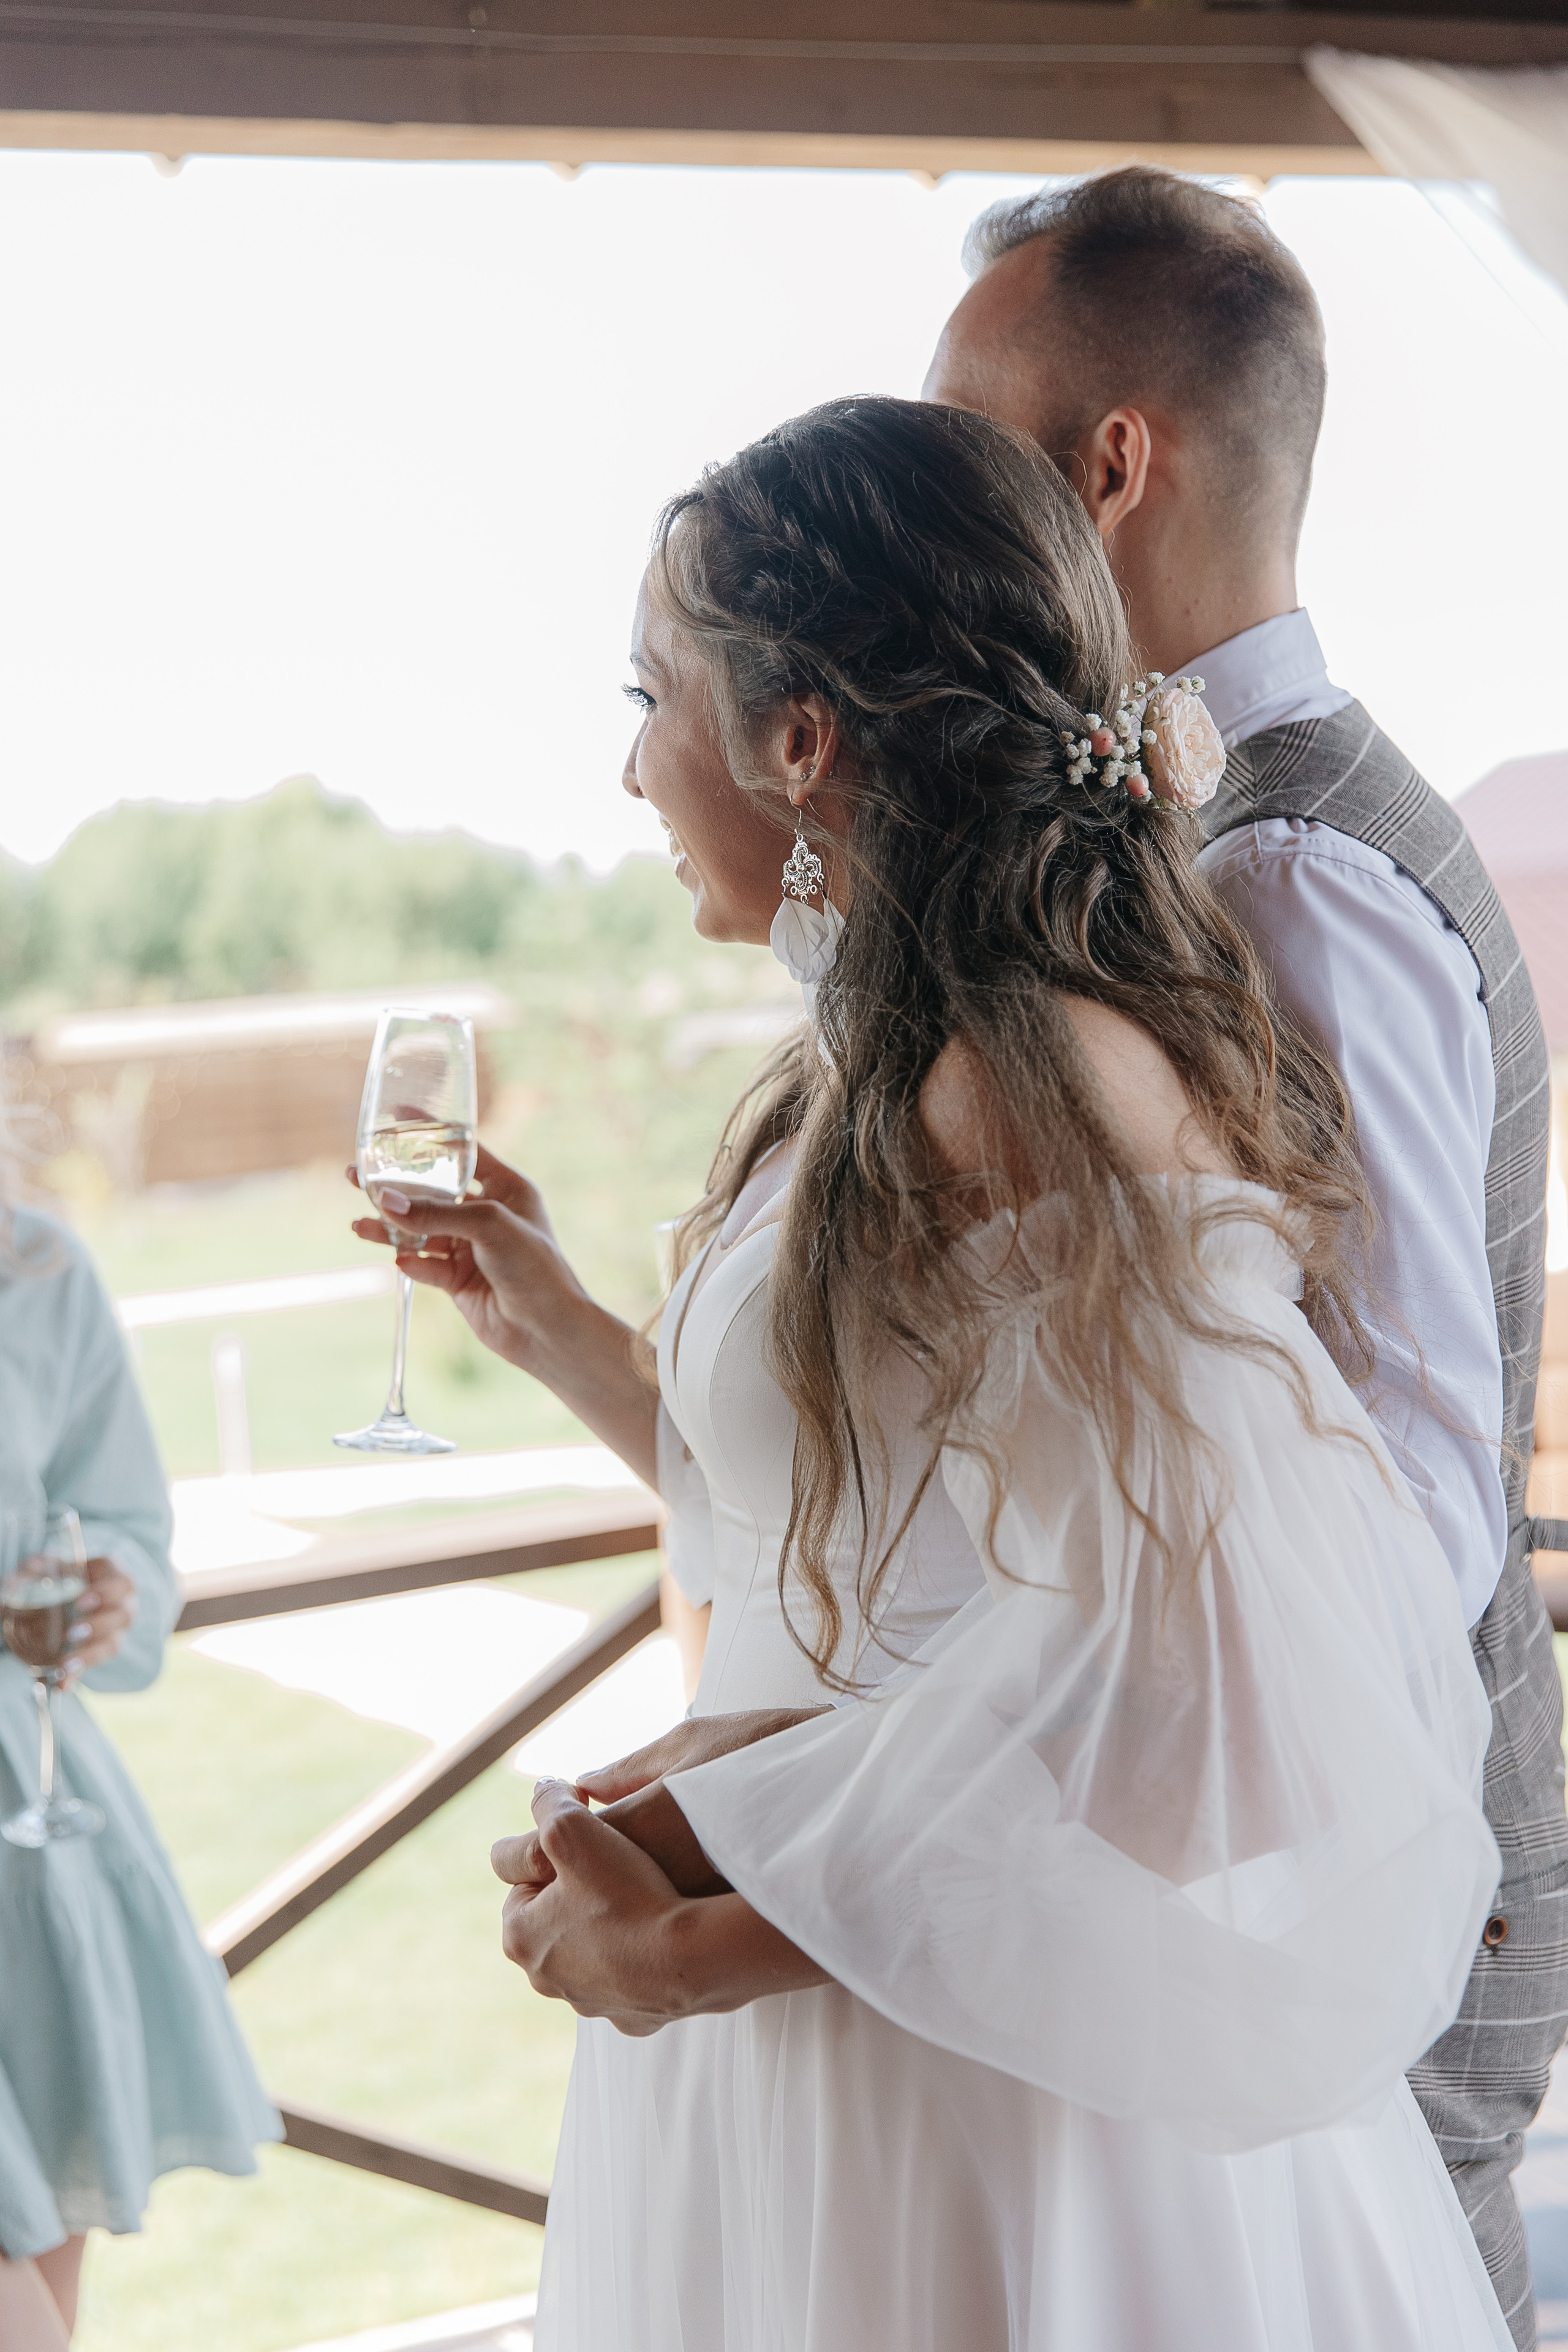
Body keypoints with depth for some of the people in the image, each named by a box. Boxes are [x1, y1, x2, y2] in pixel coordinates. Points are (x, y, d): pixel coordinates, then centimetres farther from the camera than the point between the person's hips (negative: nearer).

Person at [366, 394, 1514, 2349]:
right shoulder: (885, 1082, 7)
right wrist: (559, 1333, 17)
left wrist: (715, 1941, -19)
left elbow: (1185, 1711, -26)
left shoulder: (1047, 1091, -21)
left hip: (996, 2117, -9)